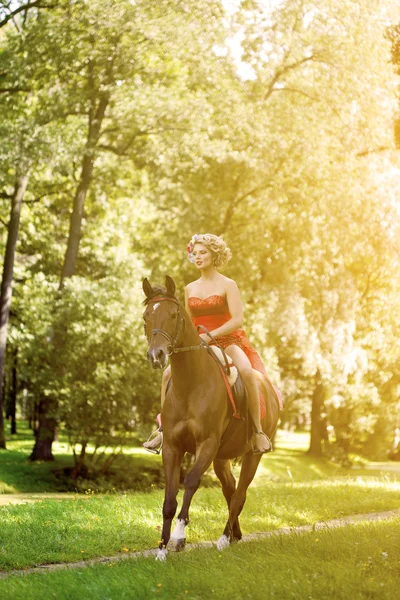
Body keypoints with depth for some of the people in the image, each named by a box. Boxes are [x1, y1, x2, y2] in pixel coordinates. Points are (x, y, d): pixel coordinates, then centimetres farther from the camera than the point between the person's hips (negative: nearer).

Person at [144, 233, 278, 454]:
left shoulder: (227, 285, -3)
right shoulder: (190, 289, 13)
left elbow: (237, 320, -13)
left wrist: (209, 335, -21)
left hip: (227, 341, -5)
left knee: (246, 371, -35)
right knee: (168, 374, -17)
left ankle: (257, 430, -27)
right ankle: (164, 429, -4)